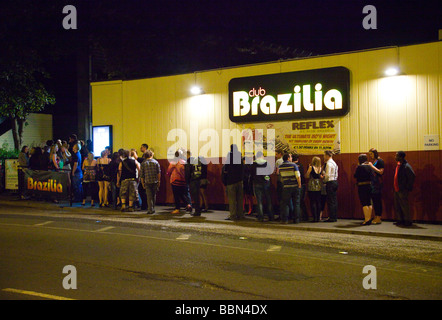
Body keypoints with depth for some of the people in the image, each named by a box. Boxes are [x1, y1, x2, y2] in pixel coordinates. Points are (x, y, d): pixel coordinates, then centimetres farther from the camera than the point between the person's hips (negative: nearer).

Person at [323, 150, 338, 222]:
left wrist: (323, 180, -3)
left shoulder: (329, 163, -13)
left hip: (330, 183, -10)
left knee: (330, 201, -7)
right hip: (335, 182, 10)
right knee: (334, 201, 10)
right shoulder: (334, 163, 18)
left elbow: (327, 175, -19)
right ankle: (335, 217, 14)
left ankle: (331, 218, -6)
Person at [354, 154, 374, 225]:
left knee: (364, 204, -5)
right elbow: (372, 176, 6)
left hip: (362, 186, -7)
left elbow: (355, 176, -6)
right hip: (369, 185, 7)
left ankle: (366, 219, -7)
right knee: (369, 203, 12)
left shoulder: (360, 167, -13)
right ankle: (369, 219, 16)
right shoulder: (369, 166, 5)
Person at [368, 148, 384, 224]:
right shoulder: (372, 162, 17)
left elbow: (381, 172, -16)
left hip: (378, 183, -8)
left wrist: (372, 166, -13)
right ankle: (376, 217, 15)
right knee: (374, 201, 10)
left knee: (378, 200, -7)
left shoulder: (379, 161, -6)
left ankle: (378, 218, -5)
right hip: (372, 183, 8)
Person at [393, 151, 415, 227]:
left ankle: (408, 221, 10)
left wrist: (408, 188, -16)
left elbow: (412, 176, -21)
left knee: (404, 206, -1)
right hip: (396, 189, 9)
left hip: (402, 190, -9)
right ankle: (400, 220, 23)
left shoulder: (406, 166, -17)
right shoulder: (398, 164, 10)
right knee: (397, 206, 13)